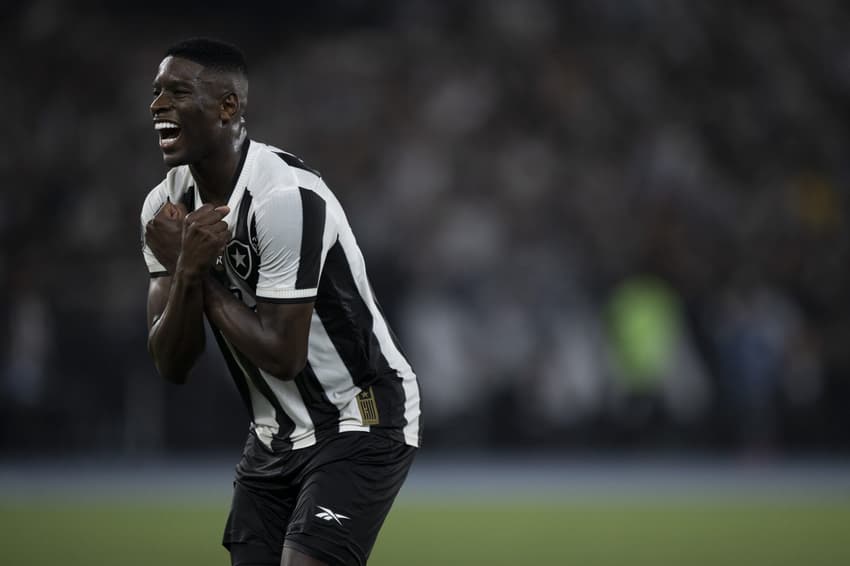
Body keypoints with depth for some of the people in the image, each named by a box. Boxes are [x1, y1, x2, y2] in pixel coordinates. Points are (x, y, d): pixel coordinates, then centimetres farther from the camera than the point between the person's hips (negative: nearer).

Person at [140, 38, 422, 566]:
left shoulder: (287, 199, -24)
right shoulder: (168, 206, -1)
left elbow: (283, 356, -24)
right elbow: (171, 365, -3)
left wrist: (192, 269, -18)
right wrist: (186, 270, -21)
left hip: (359, 424, -8)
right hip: (275, 437, 8)